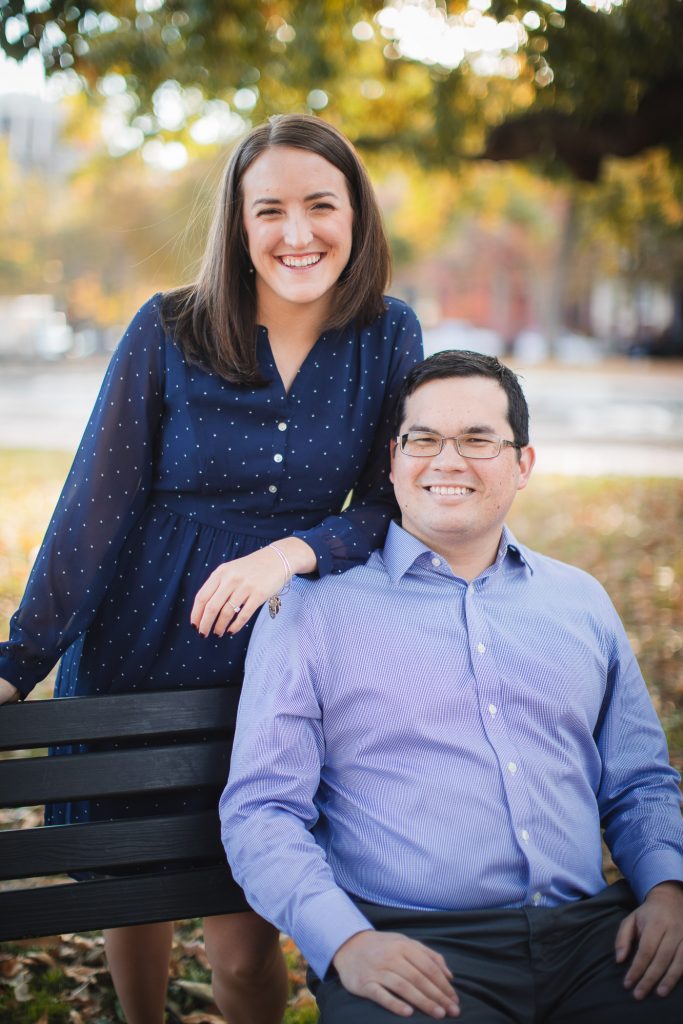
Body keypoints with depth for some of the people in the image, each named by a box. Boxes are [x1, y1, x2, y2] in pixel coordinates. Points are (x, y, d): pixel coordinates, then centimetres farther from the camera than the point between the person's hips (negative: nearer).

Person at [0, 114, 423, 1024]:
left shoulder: (387, 339, -3)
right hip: (133, 658, 0)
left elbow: (390, 504, -1)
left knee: (242, 941, 3)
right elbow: (95, 508, -7)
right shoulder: (169, 332, -9)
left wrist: (292, 552, -20)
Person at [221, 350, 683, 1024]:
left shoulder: (581, 601, 19)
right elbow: (260, 810, 0)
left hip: (591, 935, 4)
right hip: (409, 946, -3)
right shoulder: (310, 609, 6)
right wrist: (346, 942, -15)